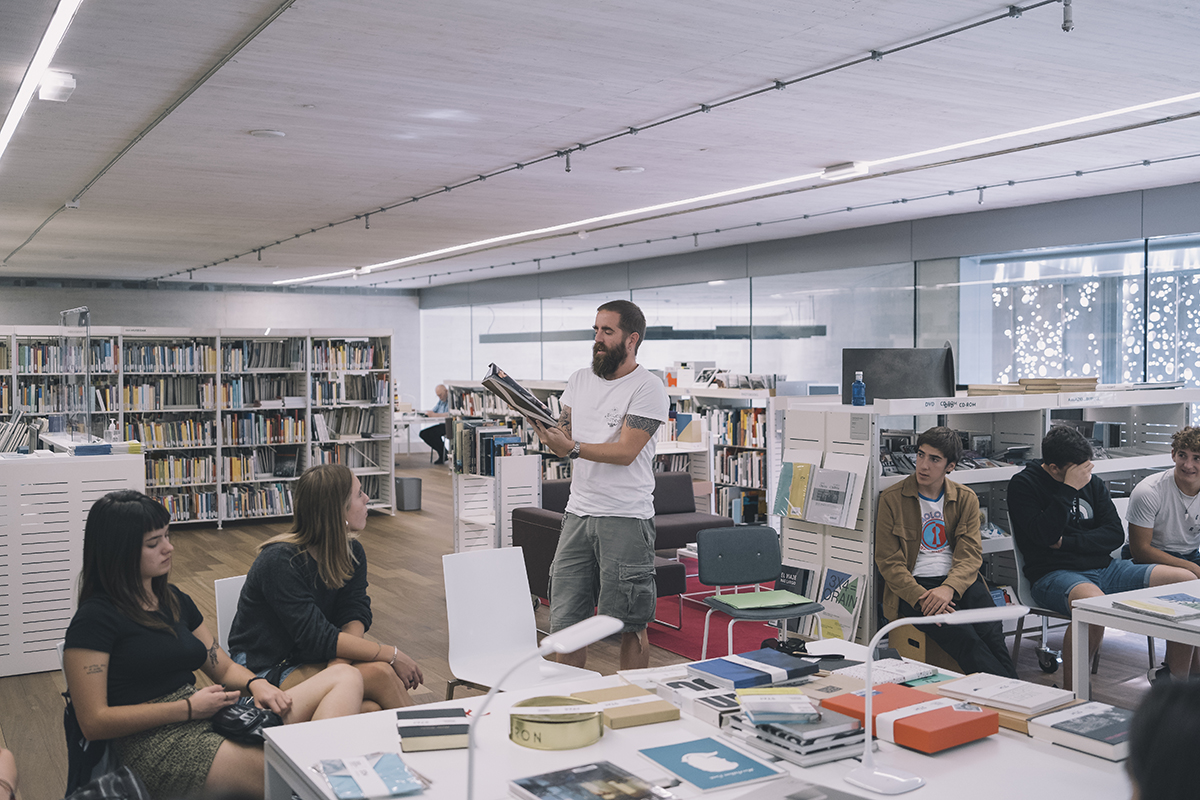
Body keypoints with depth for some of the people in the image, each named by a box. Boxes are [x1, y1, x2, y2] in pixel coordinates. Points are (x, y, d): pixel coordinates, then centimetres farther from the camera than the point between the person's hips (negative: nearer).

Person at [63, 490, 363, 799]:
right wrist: (189, 707, -15)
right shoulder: (95, 619, -5)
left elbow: (223, 667, 23)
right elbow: (93, 723, -11)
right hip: (155, 746, -8)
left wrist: (255, 684, -1)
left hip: (208, 720, 9)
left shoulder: (174, 601, 19)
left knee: (346, 677, -12)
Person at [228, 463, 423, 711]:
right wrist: (392, 654, -26)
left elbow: (356, 616, -8)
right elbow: (317, 638, -26)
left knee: (373, 709, -27)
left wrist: (339, 665, -29)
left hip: (314, 661, 6)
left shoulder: (352, 552, 1)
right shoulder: (280, 562, -23)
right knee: (379, 673, -26)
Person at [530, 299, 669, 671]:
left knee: (629, 624, 2)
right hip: (578, 514, 6)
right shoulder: (580, 379, 13)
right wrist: (543, 427, -9)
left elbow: (625, 451, -17)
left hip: (626, 518, -6)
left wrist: (572, 447, -28)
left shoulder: (648, 389, -8)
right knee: (565, 619, 9)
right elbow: (564, 440, 12)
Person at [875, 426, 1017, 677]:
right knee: (963, 636, -31)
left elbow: (970, 554, 1)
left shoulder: (966, 499, 11)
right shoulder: (892, 499, 3)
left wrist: (949, 588, -20)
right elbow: (888, 561, -2)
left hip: (958, 581, 3)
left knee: (991, 630, -29)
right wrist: (920, 597, -19)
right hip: (914, 585, -3)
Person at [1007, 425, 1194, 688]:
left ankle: (1175, 679, 2)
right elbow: (1045, 535, -17)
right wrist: (1069, 489, -17)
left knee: (1186, 580, -9)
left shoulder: (1092, 482, 14)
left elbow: (1115, 535, 5)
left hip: (1104, 568, 7)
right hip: (1054, 575, -6)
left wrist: (1067, 542, -9)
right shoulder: (1023, 484, -3)